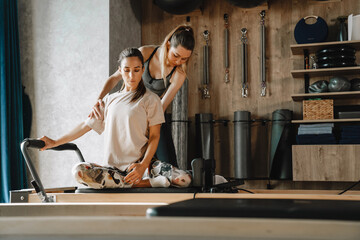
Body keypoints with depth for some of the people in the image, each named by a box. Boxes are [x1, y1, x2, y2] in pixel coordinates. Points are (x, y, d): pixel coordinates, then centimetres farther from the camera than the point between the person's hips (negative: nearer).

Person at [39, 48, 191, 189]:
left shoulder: (150, 99, 6)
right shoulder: (109, 100, 18)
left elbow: (154, 136, -1)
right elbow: (87, 125, 22)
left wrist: (143, 166, -16)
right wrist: (55, 143, 17)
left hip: (142, 163, -3)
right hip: (113, 167, 4)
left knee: (184, 180, -31)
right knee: (79, 171, -30)